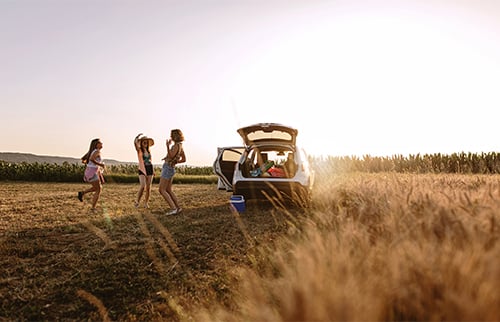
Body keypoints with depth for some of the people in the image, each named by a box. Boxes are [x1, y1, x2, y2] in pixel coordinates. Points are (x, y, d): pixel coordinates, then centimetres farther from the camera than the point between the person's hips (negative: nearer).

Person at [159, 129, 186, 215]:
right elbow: (184, 159, 17)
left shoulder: (176, 145, -17)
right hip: (170, 169, 9)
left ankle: (173, 208, -11)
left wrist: (168, 145, -23)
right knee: (168, 190, 12)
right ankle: (178, 208, 12)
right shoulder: (180, 146, 11)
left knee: (162, 190, -7)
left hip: (168, 169, -9)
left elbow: (170, 157, -26)